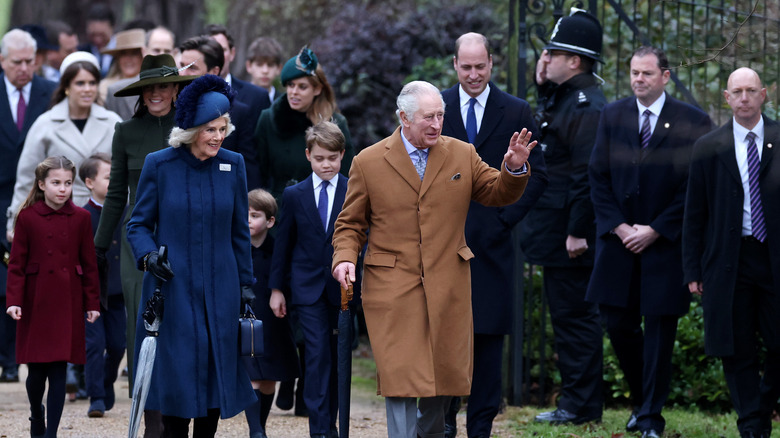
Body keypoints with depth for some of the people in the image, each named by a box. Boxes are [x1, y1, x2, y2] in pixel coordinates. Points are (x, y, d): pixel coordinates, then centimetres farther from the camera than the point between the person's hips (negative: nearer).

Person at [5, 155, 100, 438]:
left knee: (59, 370, -4)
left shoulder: (80, 218, 2)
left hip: (67, 304, 0)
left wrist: (92, 303, 5)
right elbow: (17, 263, 0)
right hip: (36, 302, 0)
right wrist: (14, 301, -8)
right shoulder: (28, 217, -1)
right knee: (36, 370, 5)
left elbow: (89, 264, 6)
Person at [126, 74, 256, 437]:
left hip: (220, 289, 3)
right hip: (172, 287, -3)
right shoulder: (159, 165, -4)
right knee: (178, 370, -4)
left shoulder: (232, 165, 4)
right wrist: (147, 256, -16)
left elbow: (239, 231, 11)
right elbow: (138, 223, 2)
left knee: (217, 368, 3)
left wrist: (246, 284, 10)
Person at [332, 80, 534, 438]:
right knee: (401, 373, -10)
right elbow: (351, 223, 6)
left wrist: (514, 168, -10)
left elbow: (499, 194, 11)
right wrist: (344, 258, -11)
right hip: (392, 285, -3)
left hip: (448, 285, 3)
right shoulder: (368, 162, 1)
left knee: (446, 369, 7)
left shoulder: (462, 155, 6)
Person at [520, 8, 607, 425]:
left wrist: (578, 233, -23)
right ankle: (574, 400, 21)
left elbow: (588, 175, -22)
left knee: (574, 315, -4)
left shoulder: (587, 106, -18)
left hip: (569, 237, -11)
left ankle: (581, 405, 2)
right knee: (567, 315, 14)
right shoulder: (561, 98, 14)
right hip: (555, 234, 11)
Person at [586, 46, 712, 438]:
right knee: (617, 322, 3)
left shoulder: (692, 122, -5)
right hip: (619, 238, 3)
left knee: (660, 329, 0)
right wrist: (618, 226, -5)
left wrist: (655, 230, -9)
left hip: (665, 241, -3)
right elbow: (598, 177, 7)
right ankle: (641, 398, 24)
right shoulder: (612, 116, 6)